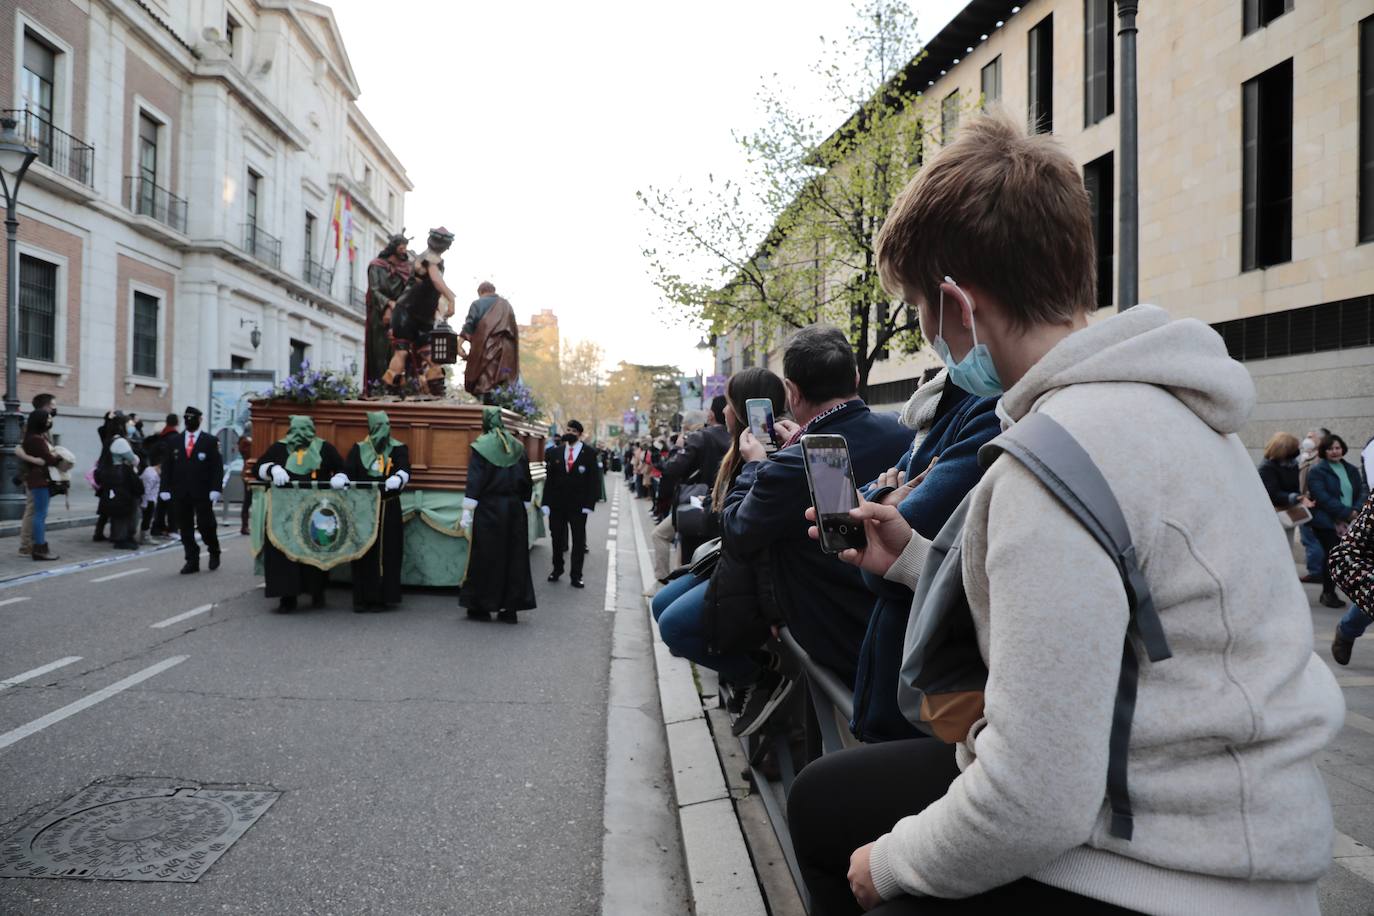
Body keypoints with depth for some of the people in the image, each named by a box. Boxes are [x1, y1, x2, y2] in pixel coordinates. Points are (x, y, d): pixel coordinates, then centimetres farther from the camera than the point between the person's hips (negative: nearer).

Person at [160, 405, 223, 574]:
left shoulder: (210, 441, 1)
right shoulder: (175, 441, 11)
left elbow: (217, 467, -5)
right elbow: (167, 466, 9)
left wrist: (215, 489, -14)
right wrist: (165, 488, -1)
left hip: (202, 493, -3)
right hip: (181, 493, 3)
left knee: (205, 525, -2)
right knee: (185, 528, 4)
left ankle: (214, 552, 23)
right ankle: (192, 561, 10)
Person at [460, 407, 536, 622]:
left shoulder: (481, 447, -7)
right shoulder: (517, 447, 6)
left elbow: (474, 482, -11)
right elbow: (527, 483, 9)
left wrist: (467, 512, -9)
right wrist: (524, 510, 15)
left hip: (487, 509, -4)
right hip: (514, 509, 4)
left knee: (484, 557, 5)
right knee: (513, 557, 8)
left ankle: (481, 606, 11)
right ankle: (511, 608, 9)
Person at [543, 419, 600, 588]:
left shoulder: (588, 454, -3)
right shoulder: (555, 453, 5)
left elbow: (593, 481, -6)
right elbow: (549, 479, 4)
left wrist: (589, 505, -12)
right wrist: (546, 503, -3)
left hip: (578, 506, -2)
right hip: (557, 504, 2)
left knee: (579, 541, 4)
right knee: (557, 539, 13)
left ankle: (576, 576, 13)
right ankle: (557, 569, 29)